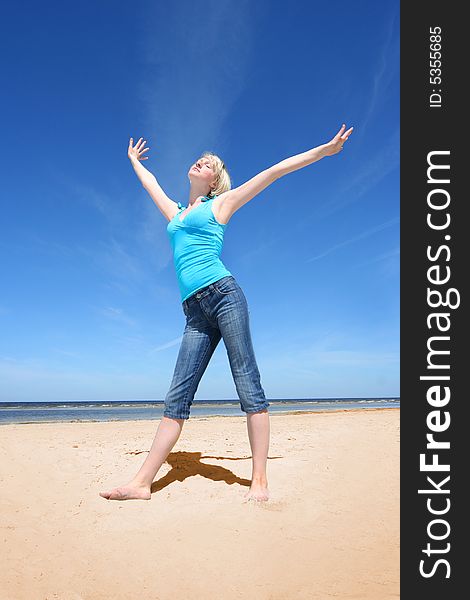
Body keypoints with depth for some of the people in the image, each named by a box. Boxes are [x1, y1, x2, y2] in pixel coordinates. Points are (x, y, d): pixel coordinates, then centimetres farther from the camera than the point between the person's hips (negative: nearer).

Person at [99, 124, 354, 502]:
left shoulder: (220, 204, 13)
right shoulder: (176, 213, 28)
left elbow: (274, 172, 12)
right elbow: (151, 183, 47)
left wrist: (325, 148, 13)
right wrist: (134, 159, 63)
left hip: (223, 294, -5)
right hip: (195, 312, 5)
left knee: (249, 386, -7)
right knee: (177, 398, 0)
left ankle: (260, 481, -3)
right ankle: (142, 483, 0)